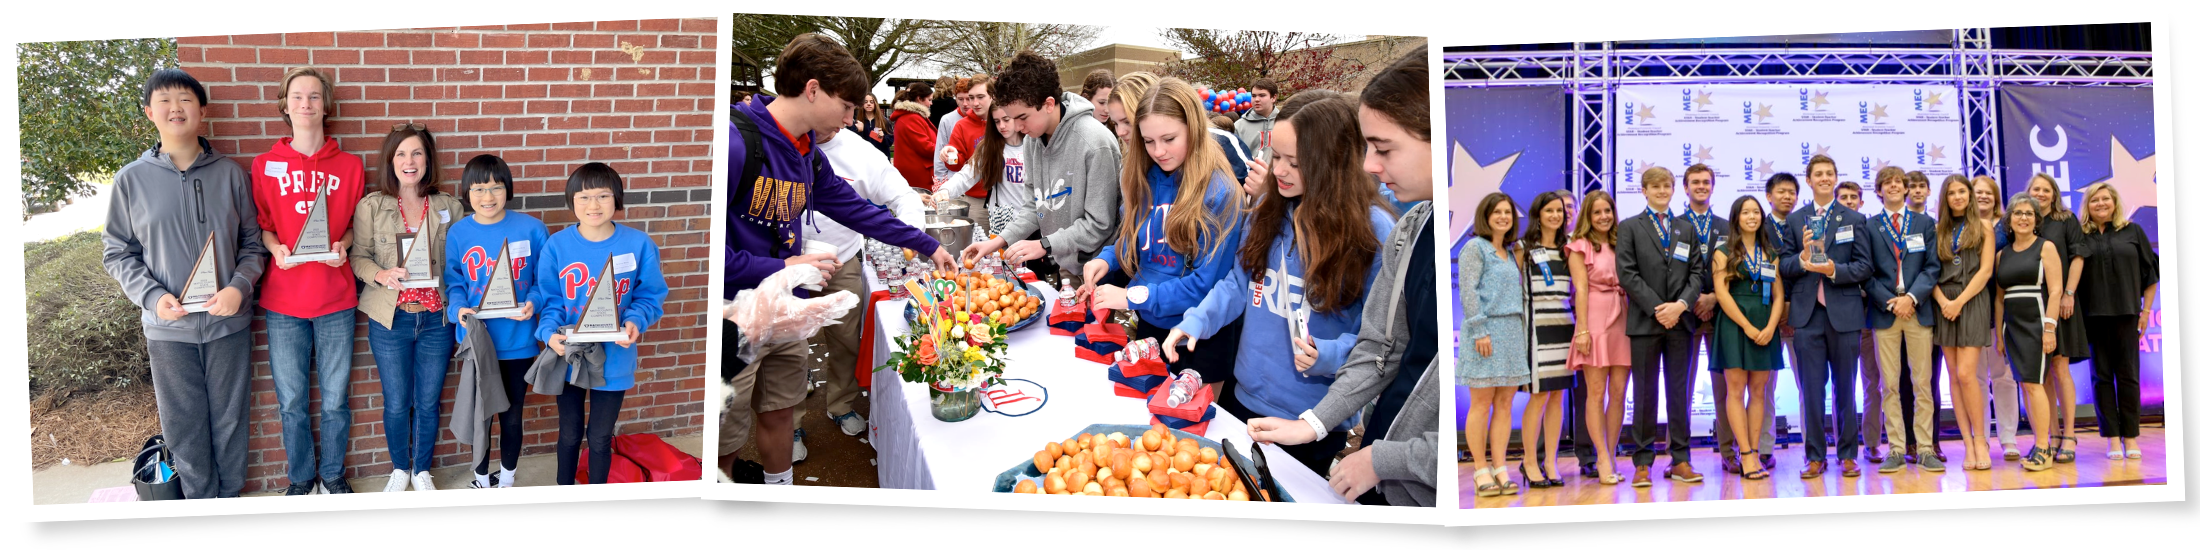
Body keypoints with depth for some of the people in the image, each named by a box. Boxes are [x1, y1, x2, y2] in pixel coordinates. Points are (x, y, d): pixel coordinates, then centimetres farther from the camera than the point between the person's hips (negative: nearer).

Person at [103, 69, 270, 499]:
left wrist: (239, 287, -12)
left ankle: (230, 495, 26)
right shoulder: (132, 179, -1)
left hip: (229, 322, 1)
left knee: (230, 418, 10)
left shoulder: (230, 174, 1)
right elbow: (116, 253, 2)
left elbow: (252, 242, 6)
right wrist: (153, 296, -13)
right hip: (168, 328, -1)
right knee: (184, 425, 6)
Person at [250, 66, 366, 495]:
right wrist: (275, 247, -12)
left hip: (335, 299, 0)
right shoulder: (265, 165, 3)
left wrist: (343, 244, -9)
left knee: (335, 399, 5)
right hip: (283, 300, 0)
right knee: (292, 400, 6)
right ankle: (301, 477, 23)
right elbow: (259, 224, 8)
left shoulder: (349, 166, 4)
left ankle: (333, 473, 24)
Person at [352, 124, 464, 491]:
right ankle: (399, 469, 29)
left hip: (436, 319, 1)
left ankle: (423, 471, 28)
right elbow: (358, 256, -2)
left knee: (429, 402, 10)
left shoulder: (449, 208, 2)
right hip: (390, 319, -1)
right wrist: (381, 275, -22)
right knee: (396, 403, 7)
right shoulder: (371, 206, -1)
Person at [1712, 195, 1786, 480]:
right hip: (1734, 325, -3)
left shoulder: (1771, 254, 14)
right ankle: (1746, 455, -9)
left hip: (1765, 328, 3)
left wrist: (1770, 328, -7)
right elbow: (1721, 292, -6)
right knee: (1736, 390, -7)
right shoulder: (1724, 253, 3)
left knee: (1758, 391, 2)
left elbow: (1779, 295, 9)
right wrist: (1748, 327, -12)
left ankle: (1755, 453, 2)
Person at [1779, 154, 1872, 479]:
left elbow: (1864, 267, 0)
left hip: (1844, 313, -1)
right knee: (1811, 389, 2)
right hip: (1808, 314, 1)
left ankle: (1848, 455, 11)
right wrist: (1802, 258, -14)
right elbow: (1784, 268, 6)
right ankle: (1815, 457, 8)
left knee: (1845, 388, 4)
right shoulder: (1794, 220, 11)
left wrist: (1835, 270, -16)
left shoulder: (1854, 220, 7)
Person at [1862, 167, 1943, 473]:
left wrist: (1912, 297, -11)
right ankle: (1896, 450, 2)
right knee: (1889, 384, -1)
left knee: (1922, 382, 0)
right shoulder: (1870, 227, 8)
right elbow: (1866, 273, 3)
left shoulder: (1925, 224, 11)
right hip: (1884, 311, 0)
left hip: (1918, 309, 1)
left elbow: (1933, 267, 3)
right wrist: (1889, 301, -10)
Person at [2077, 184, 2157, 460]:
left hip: (2126, 313, 0)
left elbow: (2150, 272, 8)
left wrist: (2146, 310, 4)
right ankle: (2112, 438, 6)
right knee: (2102, 375, 2)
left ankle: (2130, 437, 6)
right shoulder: (2080, 236, 4)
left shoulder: (2133, 232, 6)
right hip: (2094, 315, 0)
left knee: (2127, 374, 1)